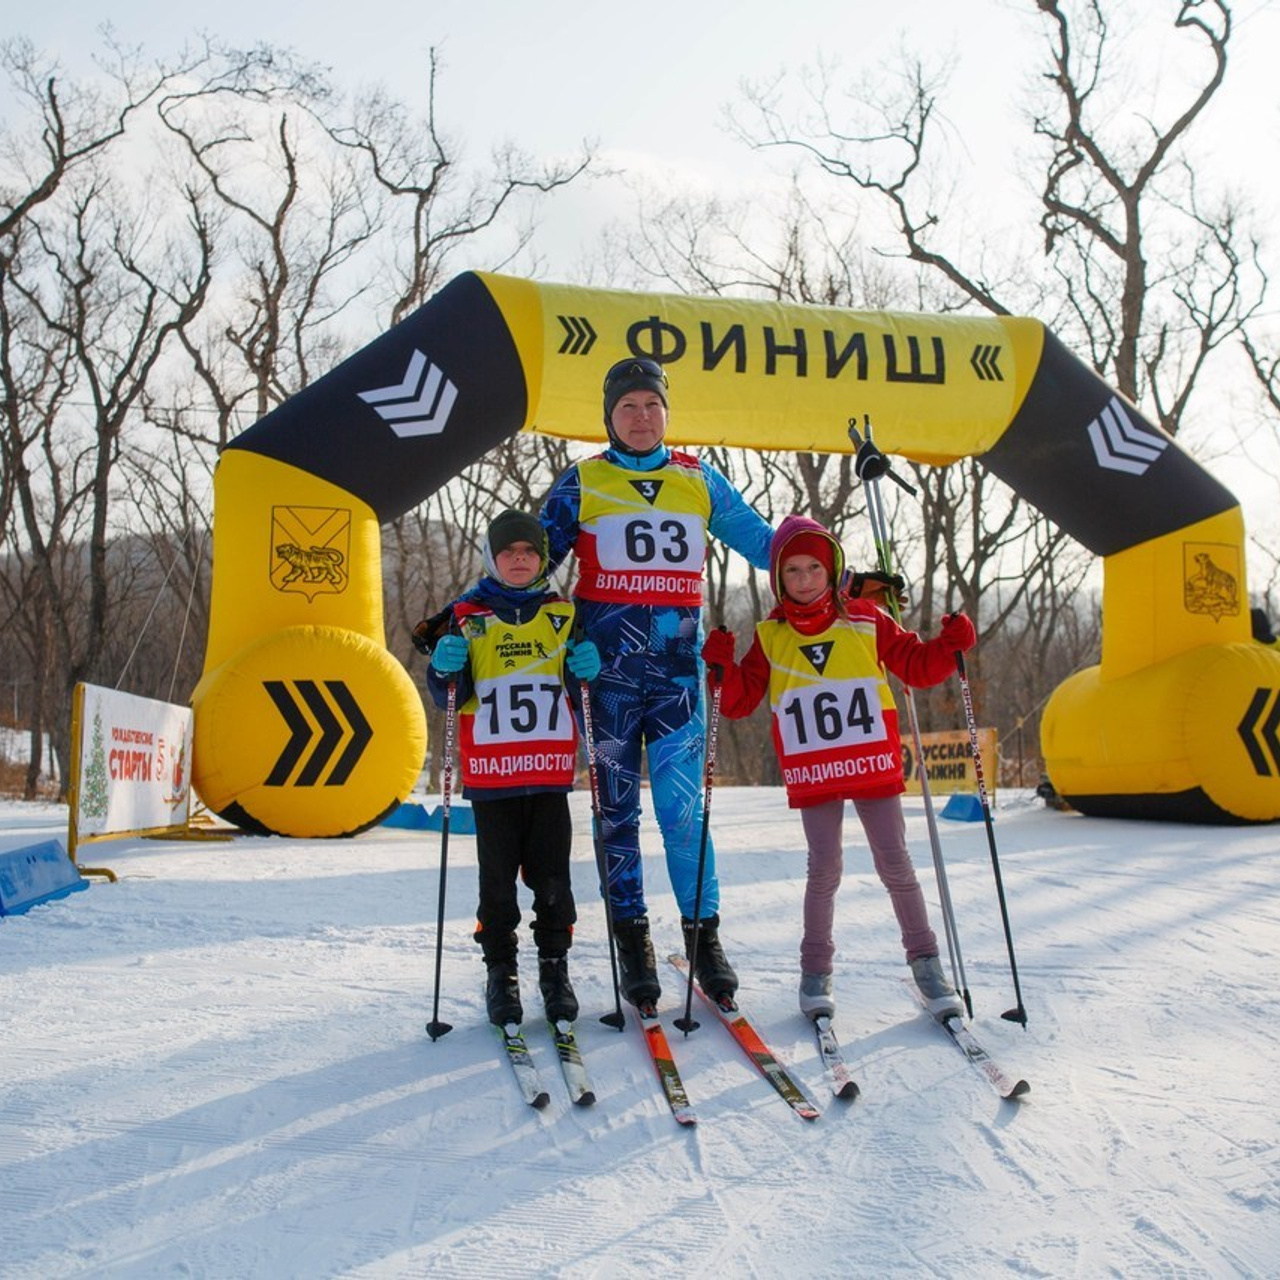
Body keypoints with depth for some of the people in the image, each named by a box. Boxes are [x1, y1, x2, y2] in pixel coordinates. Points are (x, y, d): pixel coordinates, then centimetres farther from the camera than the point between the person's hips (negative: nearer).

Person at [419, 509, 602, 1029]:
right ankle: (500, 971, 20)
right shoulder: (467, 617, 6)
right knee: (498, 879, 5)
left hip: (551, 772, 1)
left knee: (552, 878, 3)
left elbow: (579, 696, 16)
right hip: (491, 774, -1)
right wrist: (445, 668, -13)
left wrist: (586, 671, -5)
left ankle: (555, 967, 19)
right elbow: (447, 698, 7)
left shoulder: (563, 614, 10)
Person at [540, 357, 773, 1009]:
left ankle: (703, 931, 11)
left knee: (682, 802, -3)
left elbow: (762, 542, 17)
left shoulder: (700, 481, 13)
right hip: (606, 664, 0)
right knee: (615, 804, 3)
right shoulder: (581, 483, 8)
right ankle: (631, 938, 14)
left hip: (677, 664, 1)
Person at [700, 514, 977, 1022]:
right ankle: (816, 970, 15)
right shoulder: (770, 637, 4)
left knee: (895, 864, 5)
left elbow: (916, 666, 8)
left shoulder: (867, 620, 3)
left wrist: (949, 646, -9)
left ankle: (925, 960, 20)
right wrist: (722, 666, -13)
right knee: (825, 868, -1)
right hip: (813, 774, 0)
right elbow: (740, 700, 5)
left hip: (875, 765, 0)